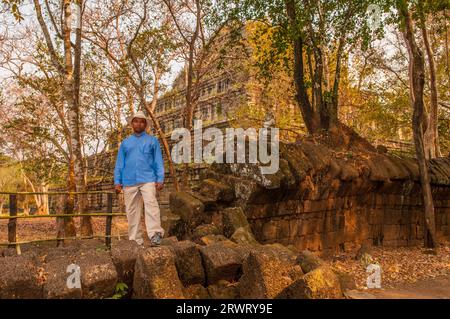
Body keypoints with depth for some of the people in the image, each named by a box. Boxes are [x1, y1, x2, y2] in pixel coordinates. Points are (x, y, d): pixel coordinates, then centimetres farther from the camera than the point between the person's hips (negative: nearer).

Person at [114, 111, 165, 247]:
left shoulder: (152, 141, 12)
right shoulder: (125, 142, 19)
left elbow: (158, 161, 7)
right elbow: (119, 163, 17)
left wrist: (160, 179, -4)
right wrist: (117, 182, 7)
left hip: (147, 180, -3)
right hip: (129, 181, 3)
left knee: (151, 204, -21)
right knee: (132, 210, 2)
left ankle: (155, 234, -27)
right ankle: (135, 240, 8)